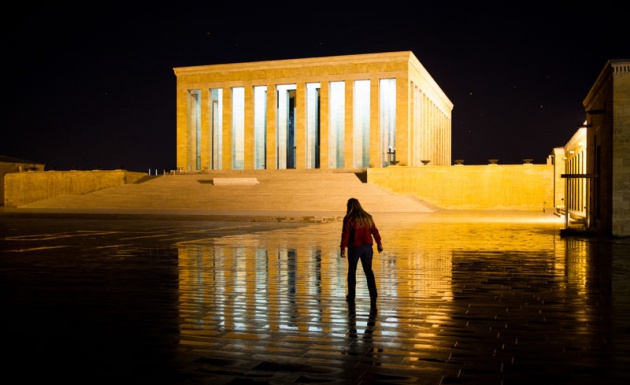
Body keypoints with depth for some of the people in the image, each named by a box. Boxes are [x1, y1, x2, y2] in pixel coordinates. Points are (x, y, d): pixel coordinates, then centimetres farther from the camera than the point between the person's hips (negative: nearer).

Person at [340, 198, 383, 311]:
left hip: (354, 248, -3)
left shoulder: (348, 219, -9)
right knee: (368, 271, 8)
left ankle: (351, 297, 19)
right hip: (367, 247, 3)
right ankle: (373, 294, -7)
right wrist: (379, 244, 17)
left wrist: (343, 249, -13)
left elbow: (345, 235, -14)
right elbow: (375, 231, 8)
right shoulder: (367, 217, 6)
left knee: (352, 271, 13)